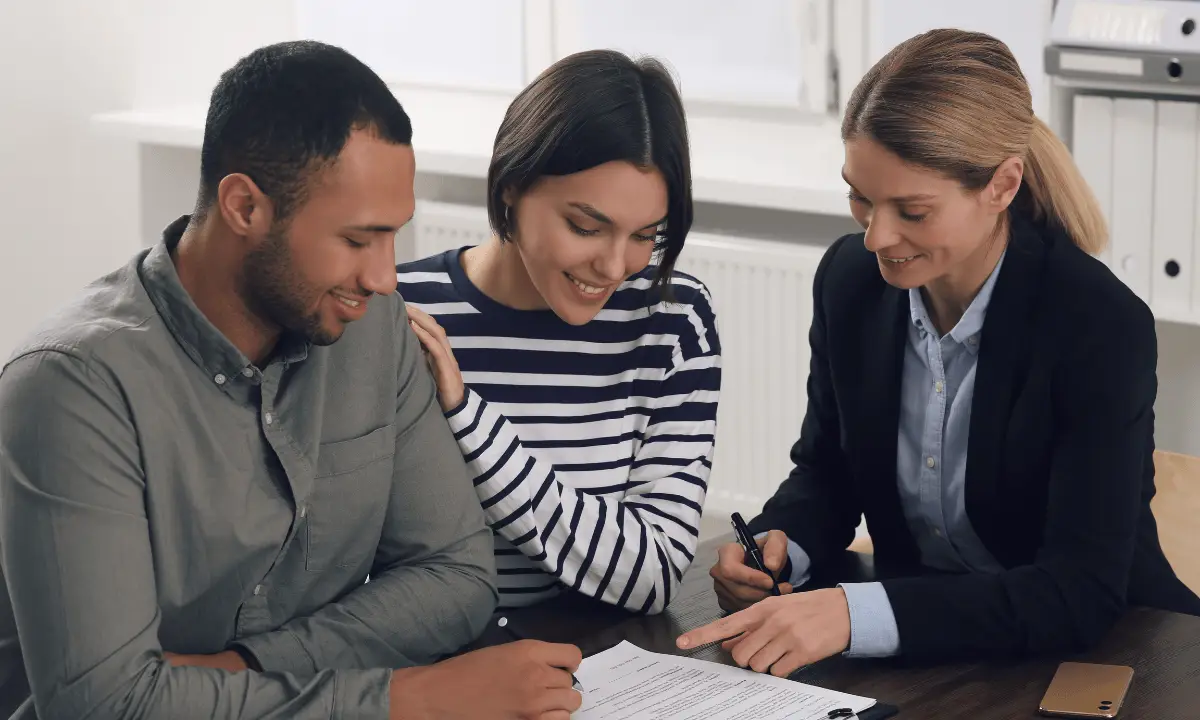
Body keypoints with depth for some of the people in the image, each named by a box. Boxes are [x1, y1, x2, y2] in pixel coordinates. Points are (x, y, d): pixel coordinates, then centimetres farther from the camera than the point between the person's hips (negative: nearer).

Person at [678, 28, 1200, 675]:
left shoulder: (1101, 327, -20)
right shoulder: (849, 278, -3)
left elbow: (1083, 594, -25)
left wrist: (856, 614, -36)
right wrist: (777, 545, -12)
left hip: (1099, 651, -5)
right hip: (920, 651, 5)